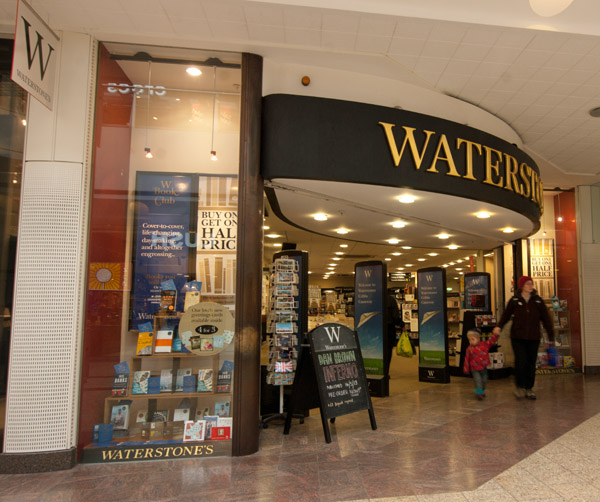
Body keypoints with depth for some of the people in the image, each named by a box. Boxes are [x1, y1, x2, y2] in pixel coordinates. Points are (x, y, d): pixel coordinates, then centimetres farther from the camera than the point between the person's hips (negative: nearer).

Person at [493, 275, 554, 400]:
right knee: (521, 361, -10)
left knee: (531, 363, 6)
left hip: (533, 338, 2)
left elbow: (546, 319, 9)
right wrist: (499, 326, -9)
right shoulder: (514, 300, 1)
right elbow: (506, 315, 8)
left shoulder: (538, 301, 5)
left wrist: (551, 336, 8)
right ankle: (519, 386, 12)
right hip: (518, 337, -2)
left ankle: (529, 388, 21)